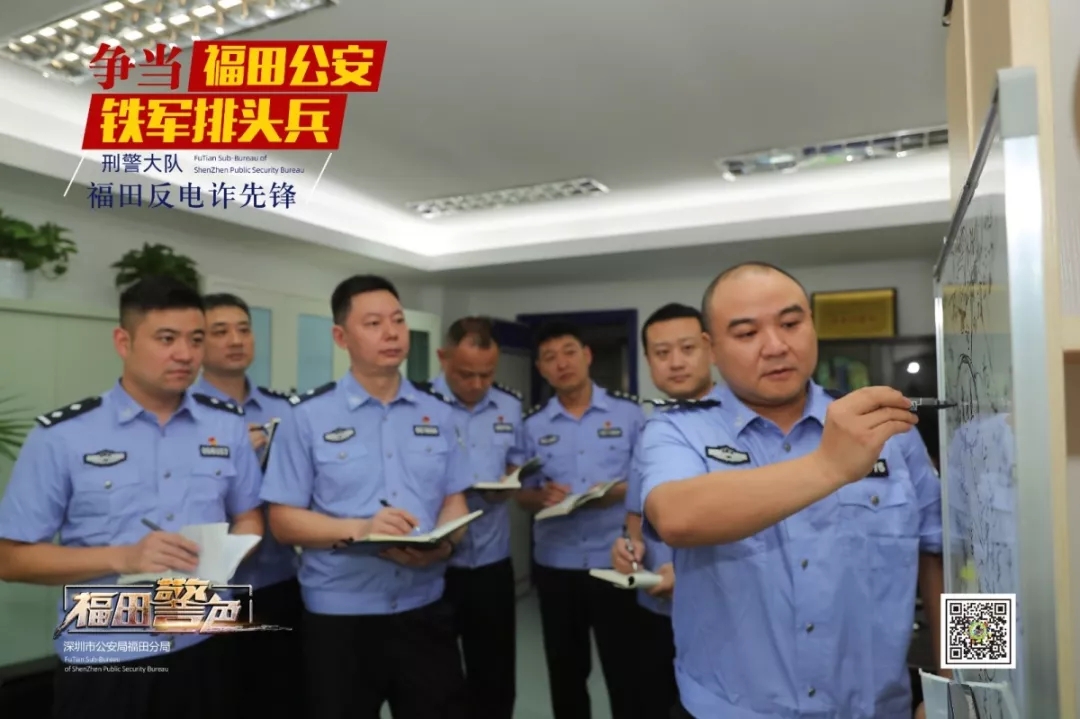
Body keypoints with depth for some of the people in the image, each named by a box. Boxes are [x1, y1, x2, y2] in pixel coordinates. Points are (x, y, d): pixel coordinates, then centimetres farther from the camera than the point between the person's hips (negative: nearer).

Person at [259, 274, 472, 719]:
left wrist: (442, 544, -15)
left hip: (424, 610, 3)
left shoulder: (438, 412, 4)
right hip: (339, 616, -2)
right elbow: (283, 520, -6)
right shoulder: (307, 416, -6)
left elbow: (455, 501, 7)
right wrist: (360, 528, -21)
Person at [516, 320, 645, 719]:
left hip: (616, 562, -2)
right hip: (555, 565, 3)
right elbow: (523, 495, 7)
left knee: (626, 670, 9)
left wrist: (618, 492, -19)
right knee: (566, 672, 18)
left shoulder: (629, 411, -4)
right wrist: (542, 496, -15)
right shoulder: (533, 424, 3)